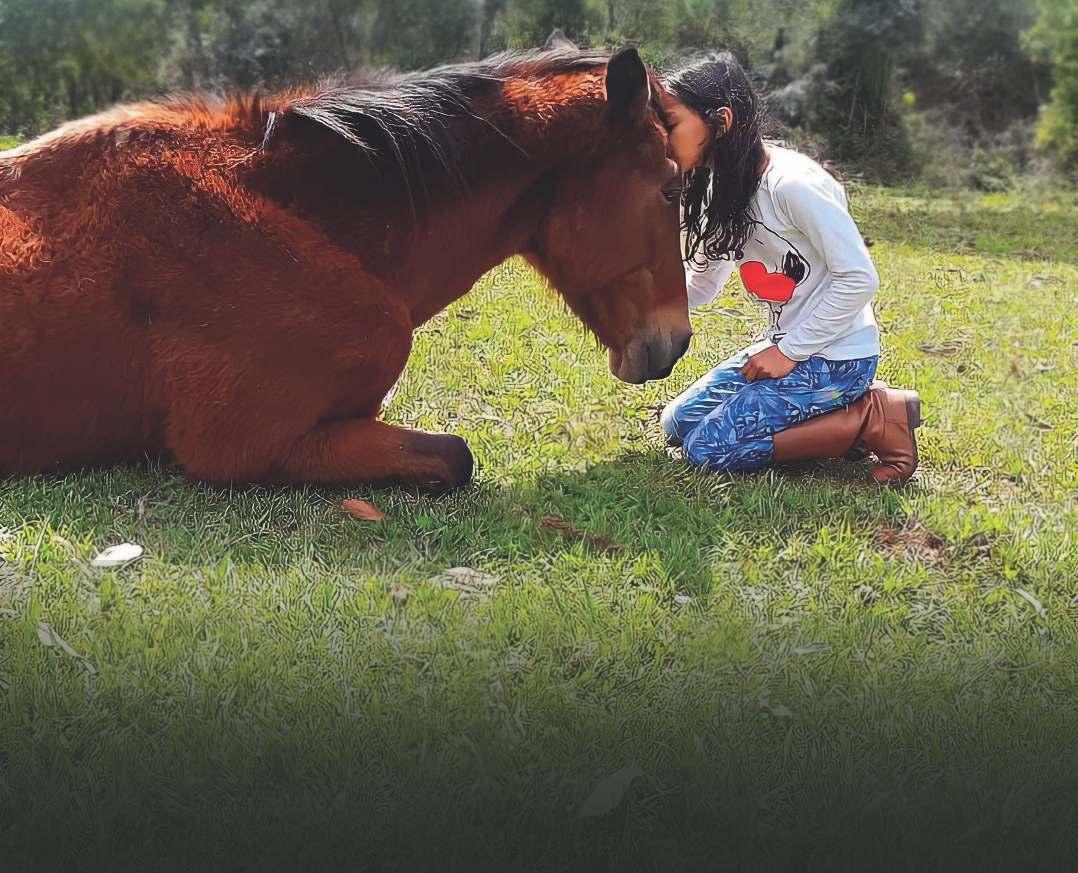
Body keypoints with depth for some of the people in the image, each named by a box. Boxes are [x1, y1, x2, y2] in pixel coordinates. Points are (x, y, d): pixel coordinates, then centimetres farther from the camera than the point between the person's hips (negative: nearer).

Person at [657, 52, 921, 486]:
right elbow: (699, 285, 6)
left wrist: (789, 351, -19)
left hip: (835, 357, -9)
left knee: (709, 446, -12)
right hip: (787, 346, 9)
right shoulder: (722, 190, 4)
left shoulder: (792, 183, -23)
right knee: (678, 422, 9)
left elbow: (859, 278, -22)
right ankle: (837, 412, 10)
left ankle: (873, 418, -6)